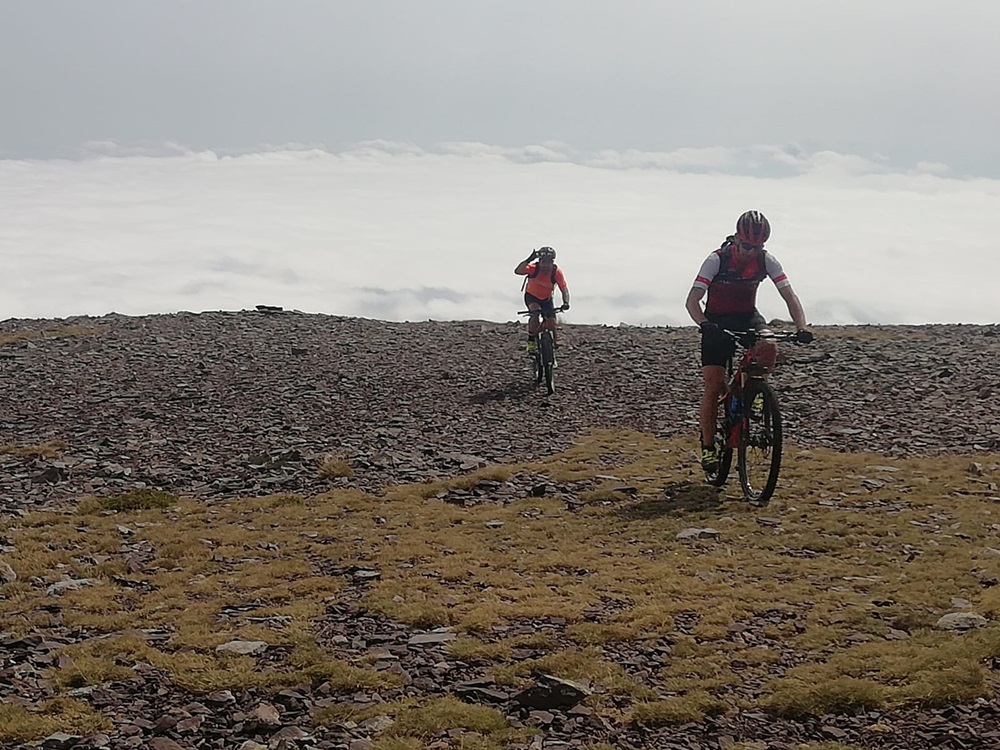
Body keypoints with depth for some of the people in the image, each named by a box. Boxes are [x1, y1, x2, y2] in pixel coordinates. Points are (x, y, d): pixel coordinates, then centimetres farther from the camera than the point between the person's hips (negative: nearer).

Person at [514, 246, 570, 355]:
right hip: (531, 296, -2)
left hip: (546, 299, 2)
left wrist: (566, 302, -41)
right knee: (535, 312, -32)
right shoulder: (534, 268, -28)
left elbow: (564, 289, -23)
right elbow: (518, 271, -45)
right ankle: (531, 341, -20)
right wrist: (528, 260, -56)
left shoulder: (557, 272, -24)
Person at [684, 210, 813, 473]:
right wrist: (705, 325, -46)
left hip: (748, 318, 2)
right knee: (713, 386, -12)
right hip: (717, 321, -2)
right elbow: (692, 301, -27)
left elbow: (790, 296, -15)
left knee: (769, 347, -32)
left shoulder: (767, 261, -14)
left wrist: (801, 327, -32)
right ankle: (708, 446, 2)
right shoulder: (717, 260, -22)